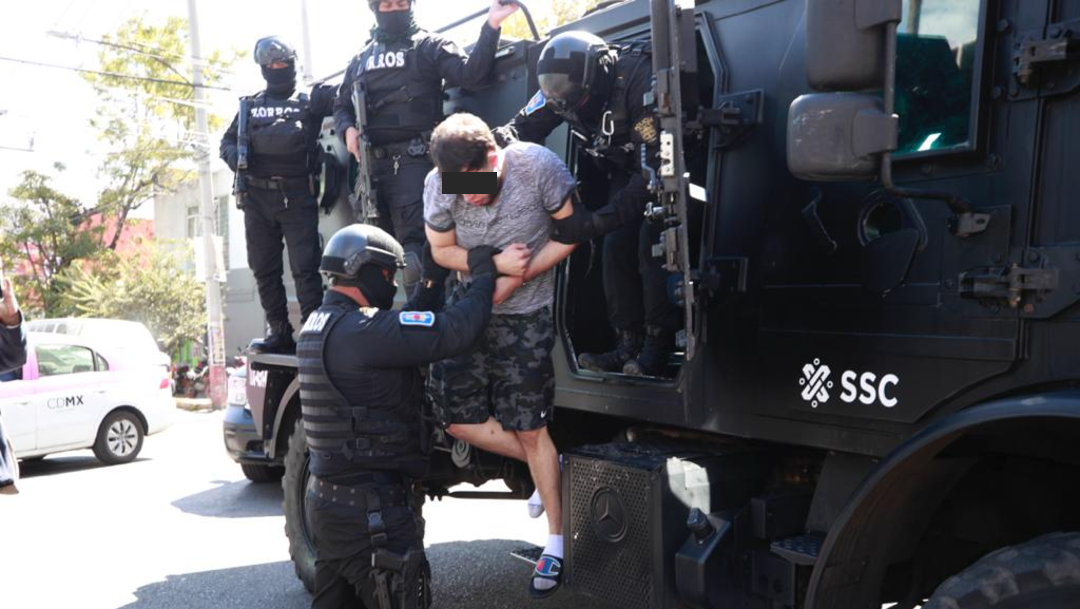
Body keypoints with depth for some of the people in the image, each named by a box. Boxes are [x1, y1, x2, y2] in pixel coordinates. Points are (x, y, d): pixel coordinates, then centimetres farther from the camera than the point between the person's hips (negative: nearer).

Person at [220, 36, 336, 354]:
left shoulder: (311, 100, 10)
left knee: (305, 267, -9)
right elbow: (227, 141, 20)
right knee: (264, 269, 5)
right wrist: (235, 156, -2)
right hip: (257, 197, 4)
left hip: (298, 196, -4)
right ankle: (280, 332, 14)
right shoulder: (250, 105, 18)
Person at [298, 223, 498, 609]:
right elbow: (456, 330, -24)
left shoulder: (319, 325, 10)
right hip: (371, 508, -10)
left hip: (330, 499, 10)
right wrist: (483, 275, -9)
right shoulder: (363, 329, -21)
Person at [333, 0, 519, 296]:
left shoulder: (429, 46, 7)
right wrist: (347, 129, 4)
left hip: (412, 160, -5)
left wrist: (491, 26, -18)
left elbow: (470, 74, -8)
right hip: (370, 162, 5)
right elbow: (342, 104, 27)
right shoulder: (361, 58, 22)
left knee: (415, 244, -13)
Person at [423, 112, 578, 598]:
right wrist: (497, 262, -18)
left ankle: (555, 543, 13)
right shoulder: (438, 185, -14)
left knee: (530, 430, -1)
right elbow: (441, 250, 0)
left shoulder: (537, 165, -20)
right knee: (458, 418, 3)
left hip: (526, 316, -4)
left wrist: (520, 277, -18)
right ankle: (548, 468, 24)